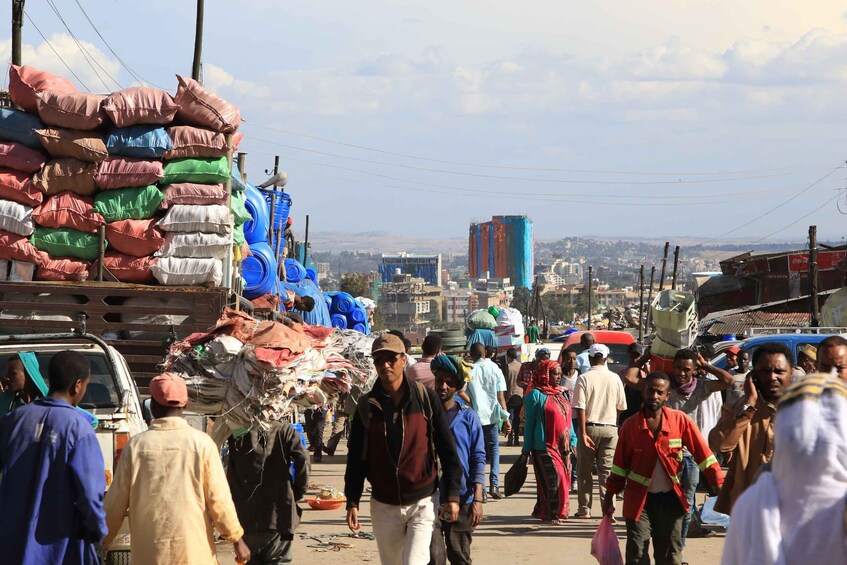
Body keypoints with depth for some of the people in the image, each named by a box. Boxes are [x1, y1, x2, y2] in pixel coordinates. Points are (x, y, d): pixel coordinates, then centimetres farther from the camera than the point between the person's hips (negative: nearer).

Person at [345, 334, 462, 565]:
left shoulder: (425, 398, -3)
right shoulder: (366, 405, 2)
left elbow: (448, 449, 0)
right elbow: (355, 458, 6)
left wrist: (452, 495, -4)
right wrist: (352, 502, 0)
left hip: (422, 502, -3)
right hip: (383, 506, 3)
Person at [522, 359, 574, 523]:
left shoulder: (561, 394, 16)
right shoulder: (536, 395, -5)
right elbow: (530, 423, -3)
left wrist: (572, 441, 13)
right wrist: (526, 448, -3)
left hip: (562, 446, 7)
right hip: (545, 446, -7)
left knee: (564, 478, 6)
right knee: (554, 478, -13)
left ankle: (541, 511, 16)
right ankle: (551, 514, -4)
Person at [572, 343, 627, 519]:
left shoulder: (584, 378, -8)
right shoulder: (615, 379, 1)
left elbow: (580, 408, -13)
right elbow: (621, 407, 7)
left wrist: (583, 433, -13)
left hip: (590, 427, -2)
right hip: (610, 428, 2)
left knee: (585, 471, 8)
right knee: (607, 471, 4)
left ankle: (584, 509, 11)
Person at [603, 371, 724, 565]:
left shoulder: (680, 421, -5)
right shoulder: (630, 426, -2)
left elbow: (702, 453, -5)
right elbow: (621, 464, 6)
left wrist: (719, 484, -12)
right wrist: (609, 497, 7)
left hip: (670, 499, 0)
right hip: (639, 499, 0)